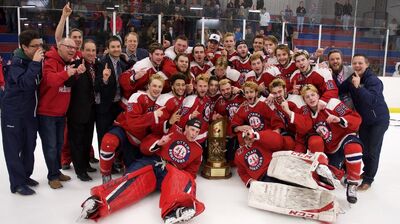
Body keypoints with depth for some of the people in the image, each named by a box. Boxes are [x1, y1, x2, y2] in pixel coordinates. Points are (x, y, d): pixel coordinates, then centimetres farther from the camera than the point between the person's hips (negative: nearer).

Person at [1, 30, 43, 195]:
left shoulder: (37, 60, 4)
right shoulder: (17, 62, -17)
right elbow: (24, 83, -33)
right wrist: (35, 63, -32)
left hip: (30, 112, 7)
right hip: (14, 113, -7)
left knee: (29, 146, 14)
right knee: (14, 148, 2)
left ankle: (25, 176, 30)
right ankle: (17, 183, 10)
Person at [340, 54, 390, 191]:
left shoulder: (374, 80, -24)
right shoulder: (351, 79, -3)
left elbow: (372, 100, -38)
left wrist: (358, 86, -46)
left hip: (378, 120, -6)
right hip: (362, 119, 6)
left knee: (372, 151, -2)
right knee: (363, 149, 14)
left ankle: (368, 179, 12)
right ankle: (367, 171, 35)